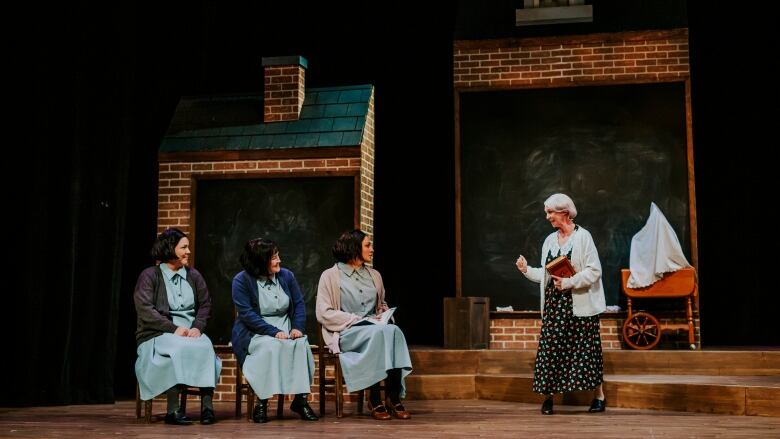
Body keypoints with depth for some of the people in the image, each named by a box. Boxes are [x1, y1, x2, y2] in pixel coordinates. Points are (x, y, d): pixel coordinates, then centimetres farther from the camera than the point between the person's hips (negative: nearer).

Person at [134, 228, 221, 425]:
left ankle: (207, 404, -33)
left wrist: (197, 327, -7)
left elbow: (205, 305, 13)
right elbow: (145, 310, -9)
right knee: (179, 349, -36)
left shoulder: (193, 275, 15)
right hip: (159, 334, -3)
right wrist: (174, 329, -17)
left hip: (191, 332, 3)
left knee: (205, 347, -30)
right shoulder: (149, 276, 1)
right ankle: (173, 409, -29)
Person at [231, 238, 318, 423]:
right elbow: (246, 314, -14)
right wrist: (274, 332, -23)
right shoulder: (242, 281, -6)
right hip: (254, 334, -4)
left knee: (301, 344, -27)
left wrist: (298, 327, -10)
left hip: (285, 330, 4)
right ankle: (261, 402, -26)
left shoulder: (286, 275, 7)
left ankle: (301, 399, -23)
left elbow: (299, 303, 9)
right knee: (271, 346, -35)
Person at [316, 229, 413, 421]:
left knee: (393, 330, -32)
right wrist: (357, 320, -14)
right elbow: (324, 313, -6)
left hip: (375, 330, 5)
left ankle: (394, 397, -32)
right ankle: (374, 399, -29)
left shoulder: (374, 275, 20)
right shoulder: (330, 276, 2)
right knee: (381, 332, -35)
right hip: (345, 333, -5)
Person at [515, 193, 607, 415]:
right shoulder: (550, 240, 12)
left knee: (586, 348, 0)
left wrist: (568, 282, -18)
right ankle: (548, 396, 10)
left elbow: (594, 271, -12)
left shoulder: (583, 237, -7)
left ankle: (599, 396, 13)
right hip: (554, 304, 5)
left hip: (580, 305, -5)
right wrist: (527, 270, 2)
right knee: (550, 348, 2)